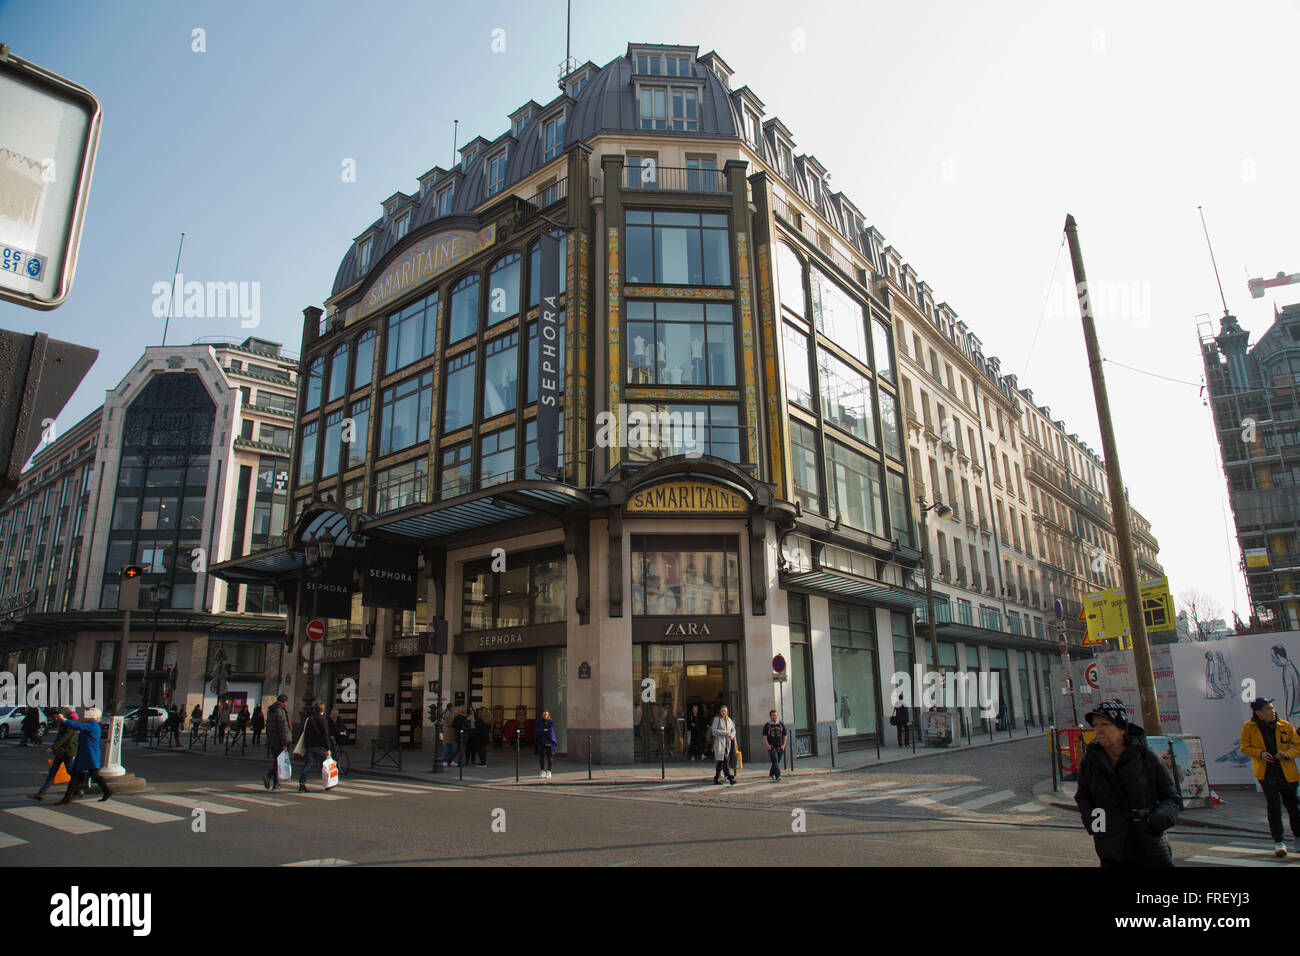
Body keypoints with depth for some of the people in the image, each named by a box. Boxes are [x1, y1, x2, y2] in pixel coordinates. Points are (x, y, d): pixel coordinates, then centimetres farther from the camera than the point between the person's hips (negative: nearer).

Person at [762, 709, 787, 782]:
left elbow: (784, 735, 15)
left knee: (777, 762, 10)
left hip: (780, 747, 3)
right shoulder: (767, 725, 0)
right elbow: (764, 736, -2)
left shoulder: (781, 725, 8)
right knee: (775, 760, -18)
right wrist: (768, 745, -14)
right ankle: (778, 776, -22)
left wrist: (784, 745, 4)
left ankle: (771, 773, 33)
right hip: (771, 747, -3)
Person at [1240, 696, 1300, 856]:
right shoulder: (1248, 728, -5)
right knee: (1273, 808, -6)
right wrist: (1260, 753, -14)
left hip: (1287, 773, 2)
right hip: (1266, 774, -2)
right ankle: (1278, 842, 3)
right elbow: (1244, 747, 3)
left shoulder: (1285, 726, -1)